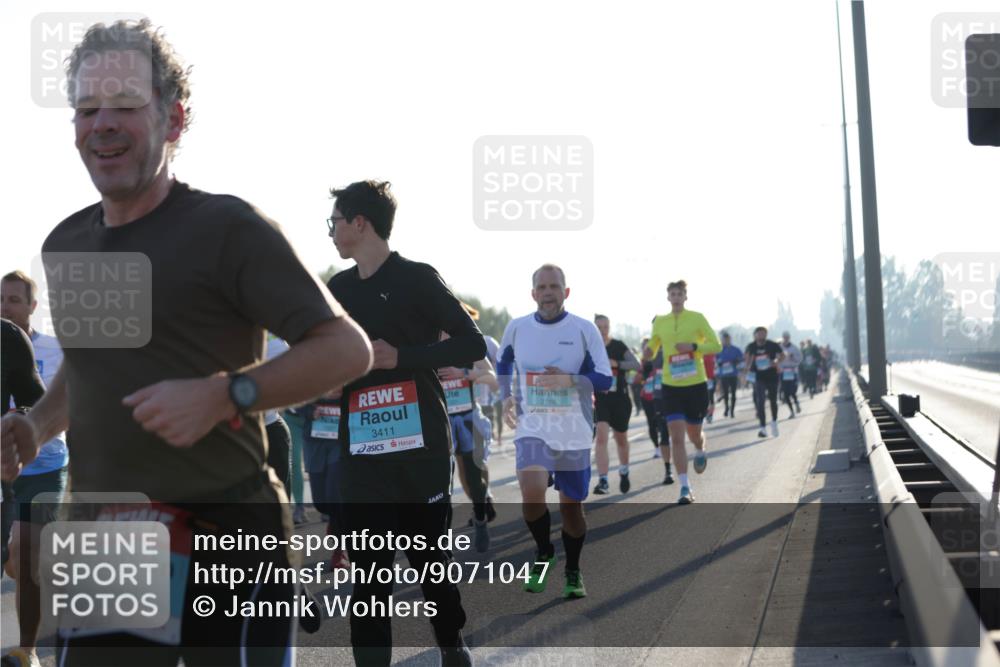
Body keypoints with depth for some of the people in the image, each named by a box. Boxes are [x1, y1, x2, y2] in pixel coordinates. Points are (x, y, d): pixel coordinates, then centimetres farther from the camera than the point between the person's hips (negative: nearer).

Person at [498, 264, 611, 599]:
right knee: (531, 493, -23)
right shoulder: (516, 328, 1)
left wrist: (570, 380, -22)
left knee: (571, 505, 8)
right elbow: (503, 363, 21)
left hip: (574, 432, 0)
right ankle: (543, 553, 5)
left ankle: (573, 572, 32)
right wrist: (506, 397, 7)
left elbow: (605, 379, -5)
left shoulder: (584, 329, -5)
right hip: (532, 428, 0)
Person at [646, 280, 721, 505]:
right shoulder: (659, 322, 6)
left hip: (696, 384, -1)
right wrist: (648, 352, -3)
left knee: (694, 433, 12)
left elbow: (716, 346, -2)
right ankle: (685, 488, -8)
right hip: (671, 386, 1)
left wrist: (693, 346, -18)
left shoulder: (697, 318, -2)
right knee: (676, 438, -9)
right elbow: (652, 347, 20)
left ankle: (700, 452, 51)